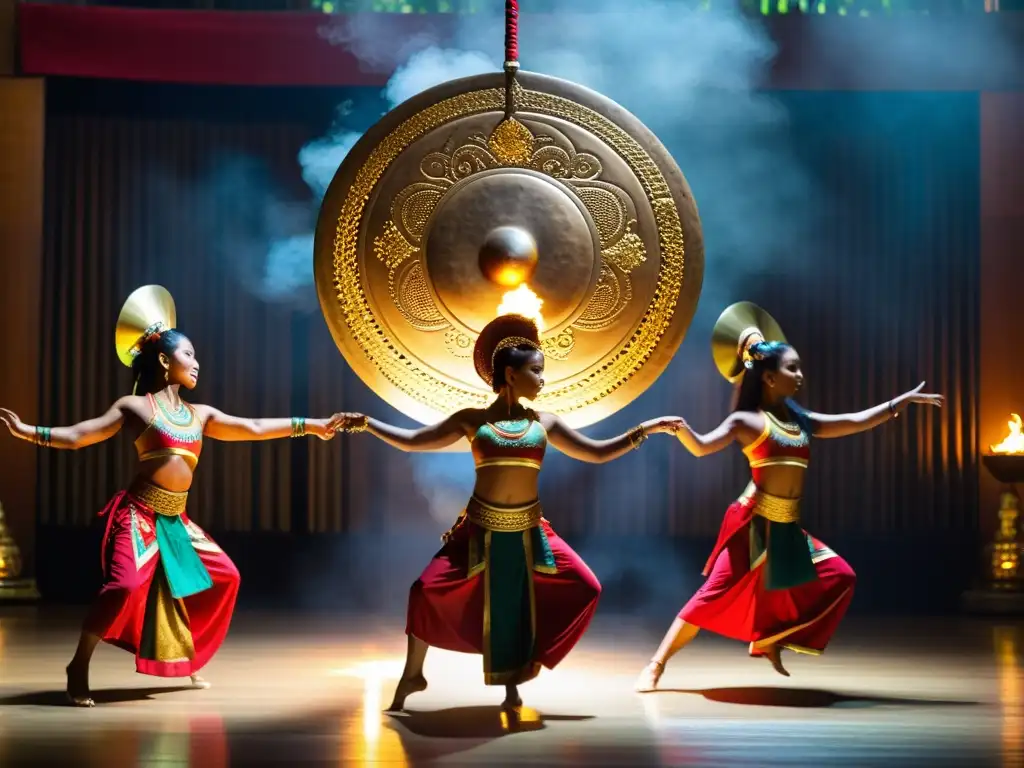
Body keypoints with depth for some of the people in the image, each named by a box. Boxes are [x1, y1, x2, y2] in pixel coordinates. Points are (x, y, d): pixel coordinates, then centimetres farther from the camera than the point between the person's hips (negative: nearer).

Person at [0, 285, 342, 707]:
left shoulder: (200, 415, 13)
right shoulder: (135, 406, -3)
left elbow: (255, 429, 15)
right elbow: (76, 436, -6)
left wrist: (310, 425, 13)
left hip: (175, 521, 7)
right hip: (139, 514, -7)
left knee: (223, 577, 11)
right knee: (126, 586, -26)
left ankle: (186, 660, 23)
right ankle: (78, 669, -10)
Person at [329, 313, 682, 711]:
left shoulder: (544, 423, 6)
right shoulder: (473, 420, 0)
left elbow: (597, 453, 12)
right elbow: (412, 441, 2)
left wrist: (646, 429, 7)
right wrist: (365, 422, -7)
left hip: (527, 532, 3)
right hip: (481, 529, -3)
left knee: (585, 589, -3)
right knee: (428, 590, -15)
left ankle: (514, 676, 9)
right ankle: (413, 675, 10)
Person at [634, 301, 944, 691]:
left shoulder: (802, 422, 13)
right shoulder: (747, 421, -6)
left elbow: (856, 422, 19)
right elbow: (702, 446, -18)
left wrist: (904, 400, 19)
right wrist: (679, 428, -39)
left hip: (787, 527, 8)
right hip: (754, 523, -7)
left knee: (839, 578, 8)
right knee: (716, 594, -14)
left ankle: (772, 640, 13)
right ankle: (656, 666, -7)